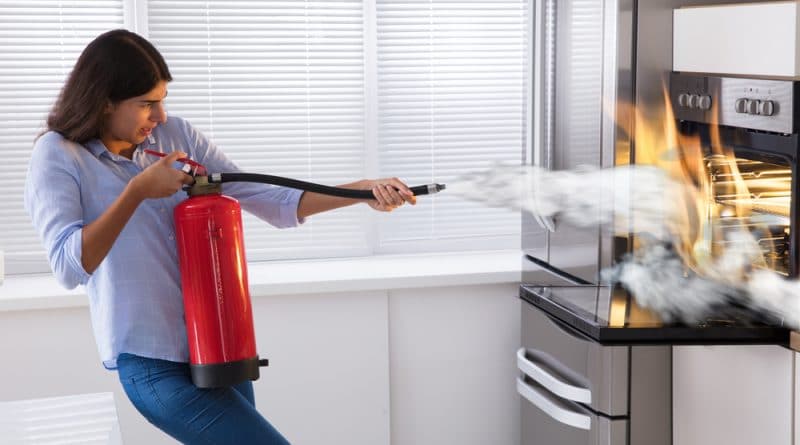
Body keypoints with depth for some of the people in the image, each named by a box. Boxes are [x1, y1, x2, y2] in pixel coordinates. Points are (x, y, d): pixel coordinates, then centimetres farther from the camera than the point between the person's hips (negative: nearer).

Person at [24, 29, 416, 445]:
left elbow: (270, 201, 3)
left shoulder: (176, 135, 5)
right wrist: (138, 190, -22)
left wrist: (363, 190, -7)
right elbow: (69, 267, -21)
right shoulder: (58, 156, -8)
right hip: (154, 364, -6)